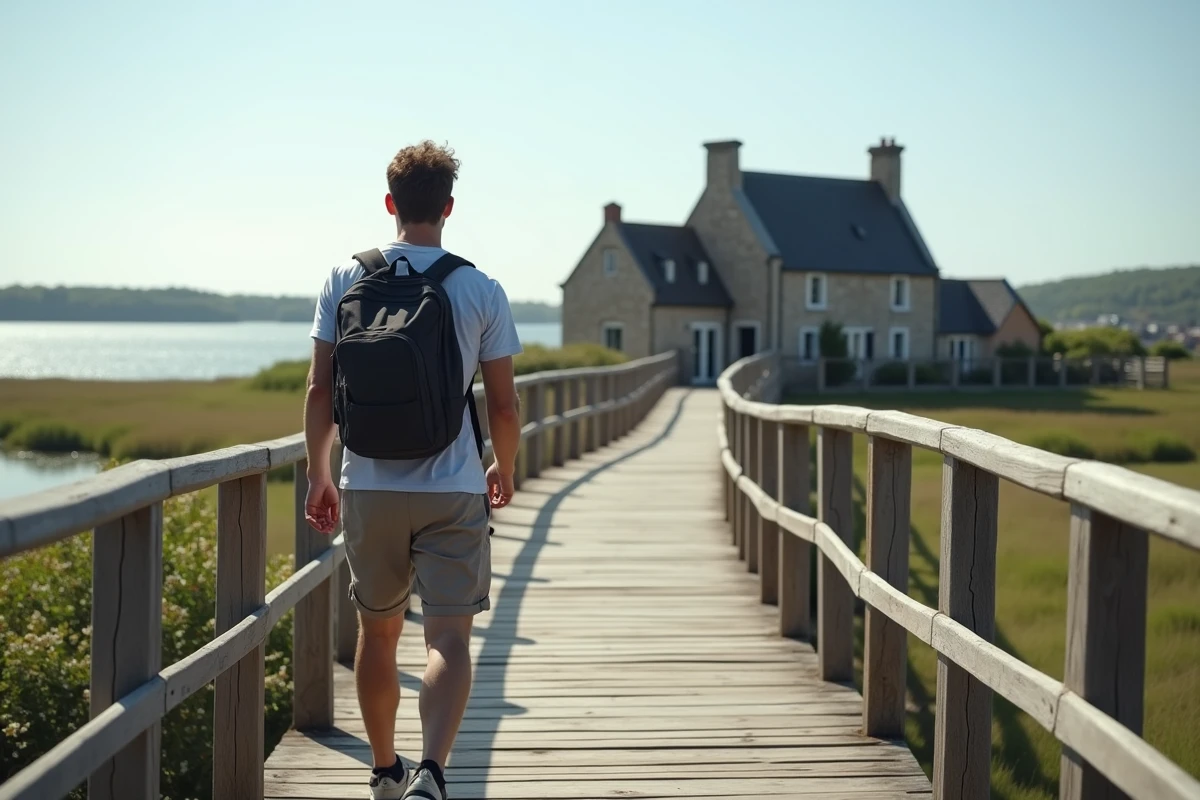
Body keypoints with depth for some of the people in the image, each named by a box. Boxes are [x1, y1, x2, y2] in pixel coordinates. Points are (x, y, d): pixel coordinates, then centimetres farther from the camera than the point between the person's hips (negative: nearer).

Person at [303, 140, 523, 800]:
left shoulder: (346, 280, 0)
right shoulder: (481, 291, -3)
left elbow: (320, 389, 0)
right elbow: (502, 404, -1)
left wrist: (317, 474, 11)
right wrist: (506, 469, 17)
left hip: (368, 486, 2)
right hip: (453, 490, -2)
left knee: (378, 632, 18)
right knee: (448, 639, -3)